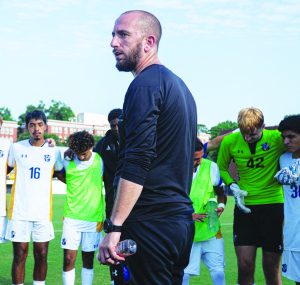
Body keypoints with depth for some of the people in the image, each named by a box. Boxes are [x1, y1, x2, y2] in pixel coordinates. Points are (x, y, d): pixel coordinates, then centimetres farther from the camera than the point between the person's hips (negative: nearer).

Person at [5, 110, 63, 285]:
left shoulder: (54, 151, 3)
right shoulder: (17, 148, 1)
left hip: (43, 212, 1)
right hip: (19, 211, -1)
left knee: (41, 255, 5)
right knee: (20, 254, 1)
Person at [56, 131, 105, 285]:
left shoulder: (100, 161, -5)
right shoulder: (67, 162, -3)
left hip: (94, 218, 0)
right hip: (72, 217, 0)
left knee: (88, 259, 9)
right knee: (68, 259, -3)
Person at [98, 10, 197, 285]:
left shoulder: (145, 84, -12)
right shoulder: (179, 85, 18)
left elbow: (136, 163, -22)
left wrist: (113, 228, -21)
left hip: (151, 224, -9)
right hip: (182, 220, 9)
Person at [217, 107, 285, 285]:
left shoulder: (277, 138, -10)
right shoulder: (230, 142, -3)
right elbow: (222, 168, 12)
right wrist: (233, 186, -4)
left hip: (273, 204, -1)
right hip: (244, 206, 1)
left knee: (271, 267, 5)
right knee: (245, 264, -3)